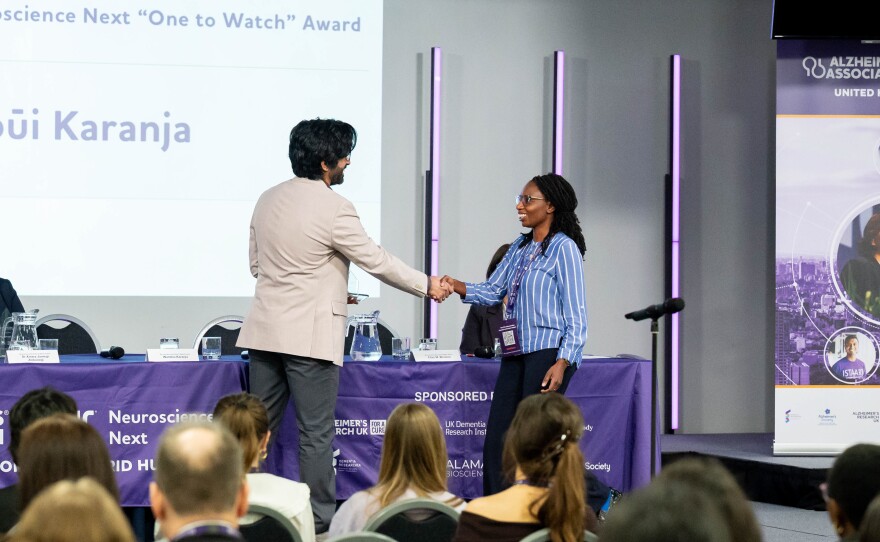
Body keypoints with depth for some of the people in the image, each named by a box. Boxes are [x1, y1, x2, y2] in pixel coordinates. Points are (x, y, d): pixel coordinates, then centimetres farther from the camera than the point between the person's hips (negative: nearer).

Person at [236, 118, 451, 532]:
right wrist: (427, 286, 5)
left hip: (266, 328, 7)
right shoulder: (334, 209, -14)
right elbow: (377, 261, -8)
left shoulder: (268, 200, 9)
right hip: (310, 335, -7)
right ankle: (321, 522, 3)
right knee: (316, 435, -1)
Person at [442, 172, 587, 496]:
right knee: (496, 438, 5)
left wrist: (562, 363, -19)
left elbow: (576, 315, -11)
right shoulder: (520, 247, 17)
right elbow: (493, 291, 14)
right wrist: (455, 286, -4)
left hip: (549, 353, -8)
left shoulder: (564, 248, -7)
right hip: (517, 354, 8)